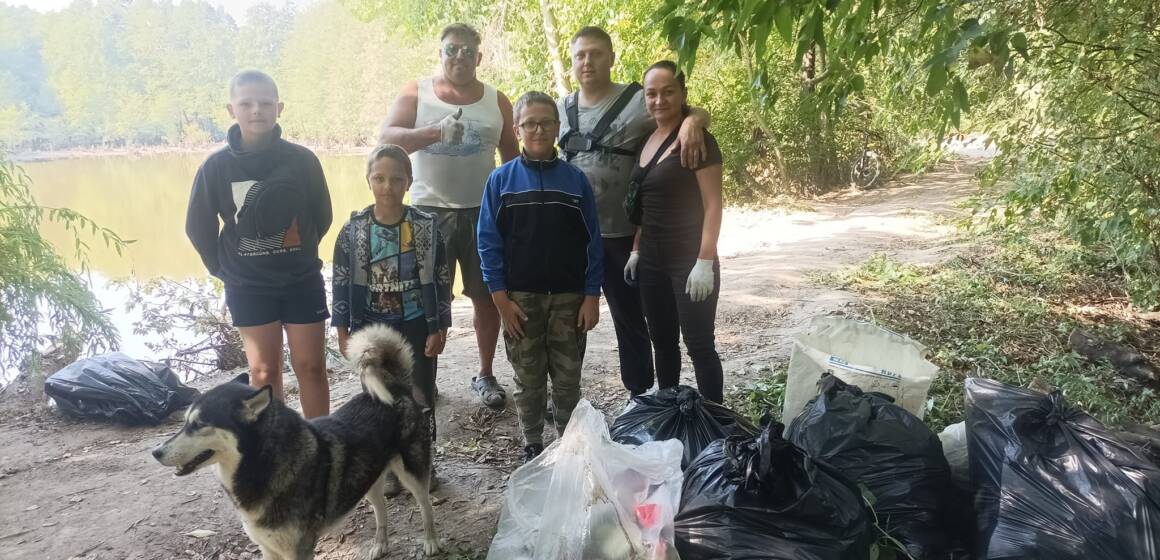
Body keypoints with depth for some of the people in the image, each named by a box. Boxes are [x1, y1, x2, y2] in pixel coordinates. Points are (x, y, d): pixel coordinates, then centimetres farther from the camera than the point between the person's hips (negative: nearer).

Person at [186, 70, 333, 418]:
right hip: (247, 286, 0)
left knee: (311, 367, 5)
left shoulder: (303, 160, -8)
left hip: (302, 280, 0)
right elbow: (199, 228, 4)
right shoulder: (216, 166, -7)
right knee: (263, 372, 6)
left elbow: (321, 217, 5)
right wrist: (225, 270, 7)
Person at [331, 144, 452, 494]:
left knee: (420, 396, 10)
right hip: (371, 329, 1)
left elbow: (440, 280, -3)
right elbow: (341, 282, 0)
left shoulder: (426, 227, -7)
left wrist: (439, 329, -4)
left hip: (417, 328, 0)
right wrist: (342, 329, -1)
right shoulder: (353, 230, -6)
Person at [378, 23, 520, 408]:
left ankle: (485, 375, 20)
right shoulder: (416, 93, 1)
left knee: (486, 297, 6)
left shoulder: (497, 101, 7)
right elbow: (386, 138, -12)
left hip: (483, 212, 2)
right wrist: (435, 132, -27)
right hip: (430, 212, -2)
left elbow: (512, 157, 14)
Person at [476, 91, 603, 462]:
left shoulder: (576, 180, 1)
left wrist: (591, 296, -4)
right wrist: (501, 298, -8)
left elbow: (593, 242, 1)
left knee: (568, 378, 10)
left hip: (569, 298, 1)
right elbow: (488, 242, -3)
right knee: (528, 379, 10)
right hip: (520, 298, 0)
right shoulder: (501, 180, -1)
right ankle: (532, 445, 26)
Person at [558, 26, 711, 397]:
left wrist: (692, 120, -32)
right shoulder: (561, 110, 6)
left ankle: (641, 398, 26)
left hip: (622, 234, -3)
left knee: (630, 319, 10)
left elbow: (698, 114, -8)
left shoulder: (637, 101, -7)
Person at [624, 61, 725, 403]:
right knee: (662, 341, 15)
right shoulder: (646, 141, 10)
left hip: (688, 263, -7)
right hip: (652, 262, 7)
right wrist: (637, 250, 12)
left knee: (698, 344, -1)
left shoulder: (697, 141, -11)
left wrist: (705, 262, -19)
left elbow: (713, 205, -14)